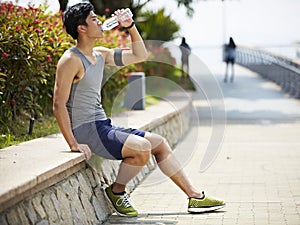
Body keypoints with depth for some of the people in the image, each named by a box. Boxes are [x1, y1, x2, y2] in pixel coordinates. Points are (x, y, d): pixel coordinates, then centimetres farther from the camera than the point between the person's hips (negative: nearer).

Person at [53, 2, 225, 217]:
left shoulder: (100, 54, 12)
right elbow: (59, 105, -19)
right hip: (86, 131, -10)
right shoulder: (71, 60, -14)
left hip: (104, 126, 10)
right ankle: (117, 191, -1)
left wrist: (131, 26, 8)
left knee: (159, 143, 7)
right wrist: (74, 144, -23)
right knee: (142, 147, -25)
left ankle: (195, 196, 10)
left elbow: (140, 55, 21)